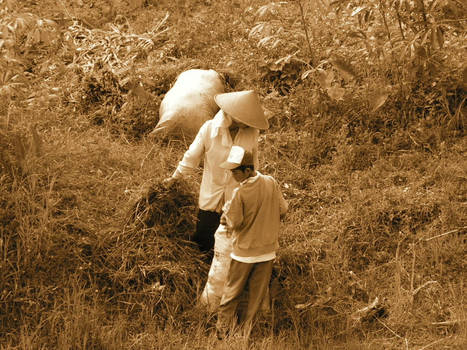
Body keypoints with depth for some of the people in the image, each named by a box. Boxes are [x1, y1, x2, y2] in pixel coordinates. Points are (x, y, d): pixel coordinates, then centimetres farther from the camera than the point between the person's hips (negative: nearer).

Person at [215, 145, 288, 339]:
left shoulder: (240, 193, -23)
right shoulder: (271, 183, -10)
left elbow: (234, 224, -16)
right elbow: (282, 210, 0)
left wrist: (226, 210, 3)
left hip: (244, 250, -4)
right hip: (267, 248, 4)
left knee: (232, 292, 12)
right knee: (257, 293, 15)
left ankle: (223, 330, 20)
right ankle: (246, 328, 24)